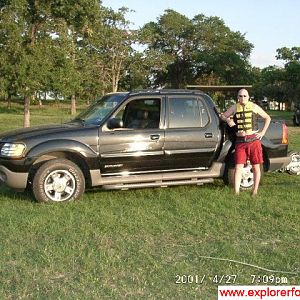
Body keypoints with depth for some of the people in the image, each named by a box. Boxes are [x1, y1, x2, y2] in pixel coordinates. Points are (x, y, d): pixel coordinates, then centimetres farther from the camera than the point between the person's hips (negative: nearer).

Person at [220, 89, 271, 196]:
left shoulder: (254, 106, 5)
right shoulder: (234, 107, 8)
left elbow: (267, 118, 12)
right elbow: (222, 116, 17)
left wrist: (262, 132, 3)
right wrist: (228, 120, -5)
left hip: (254, 140, -1)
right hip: (240, 141, 1)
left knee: (256, 167, 4)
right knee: (238, 167, -5)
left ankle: (255, 191, 15)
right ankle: (236, 192, -3)